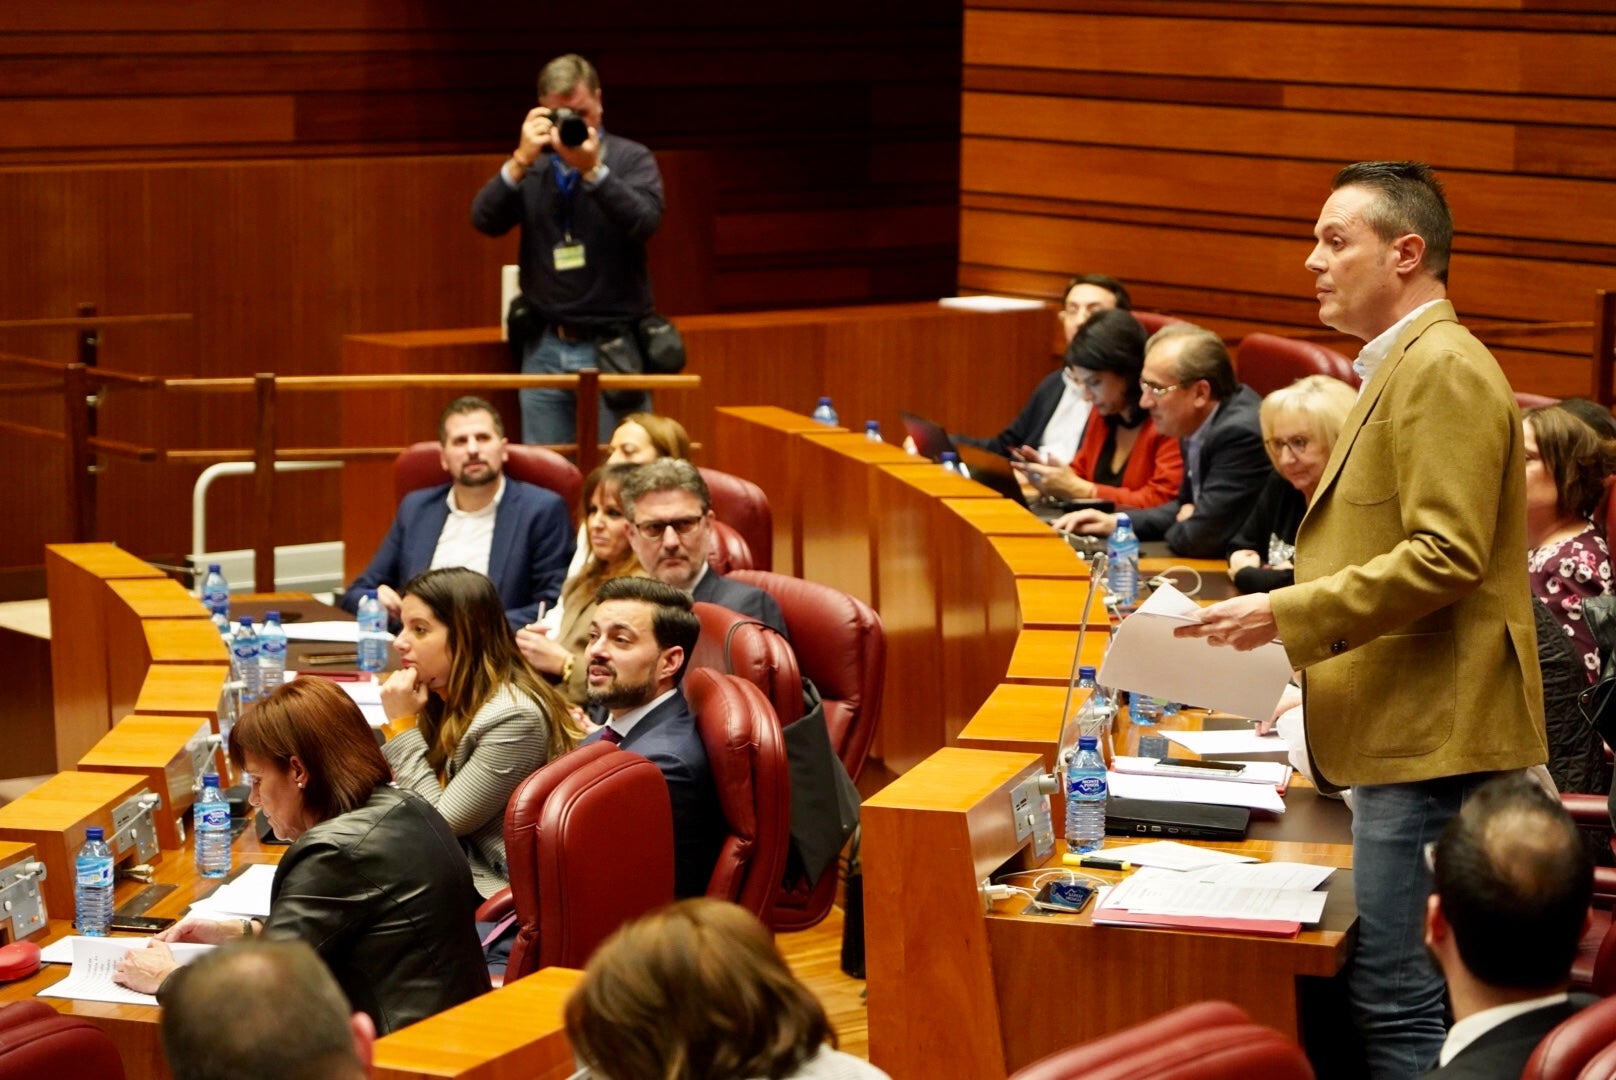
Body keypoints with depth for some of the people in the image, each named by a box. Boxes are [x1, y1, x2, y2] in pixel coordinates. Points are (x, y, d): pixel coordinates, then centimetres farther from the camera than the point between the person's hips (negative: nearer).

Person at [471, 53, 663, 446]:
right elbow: (485, 220, -5)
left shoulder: (631, 159, 1)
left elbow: (644, 222, -17)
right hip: (545, 349, 3)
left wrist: (592, 170, -28)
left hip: (611, 347, -3)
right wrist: (521, 161, -17)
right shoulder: (532, 166, 9)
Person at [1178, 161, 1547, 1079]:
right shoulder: (1403, 367, 21)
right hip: (1409, 730, 11)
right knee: (1388, 993, 13)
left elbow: (1446, 556, -21)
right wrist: (1290, 615, 17)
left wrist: (1289, 614, -19)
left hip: (1433, 734, -11)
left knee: (1398, 999, -10)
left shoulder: (1443, 369, -13)